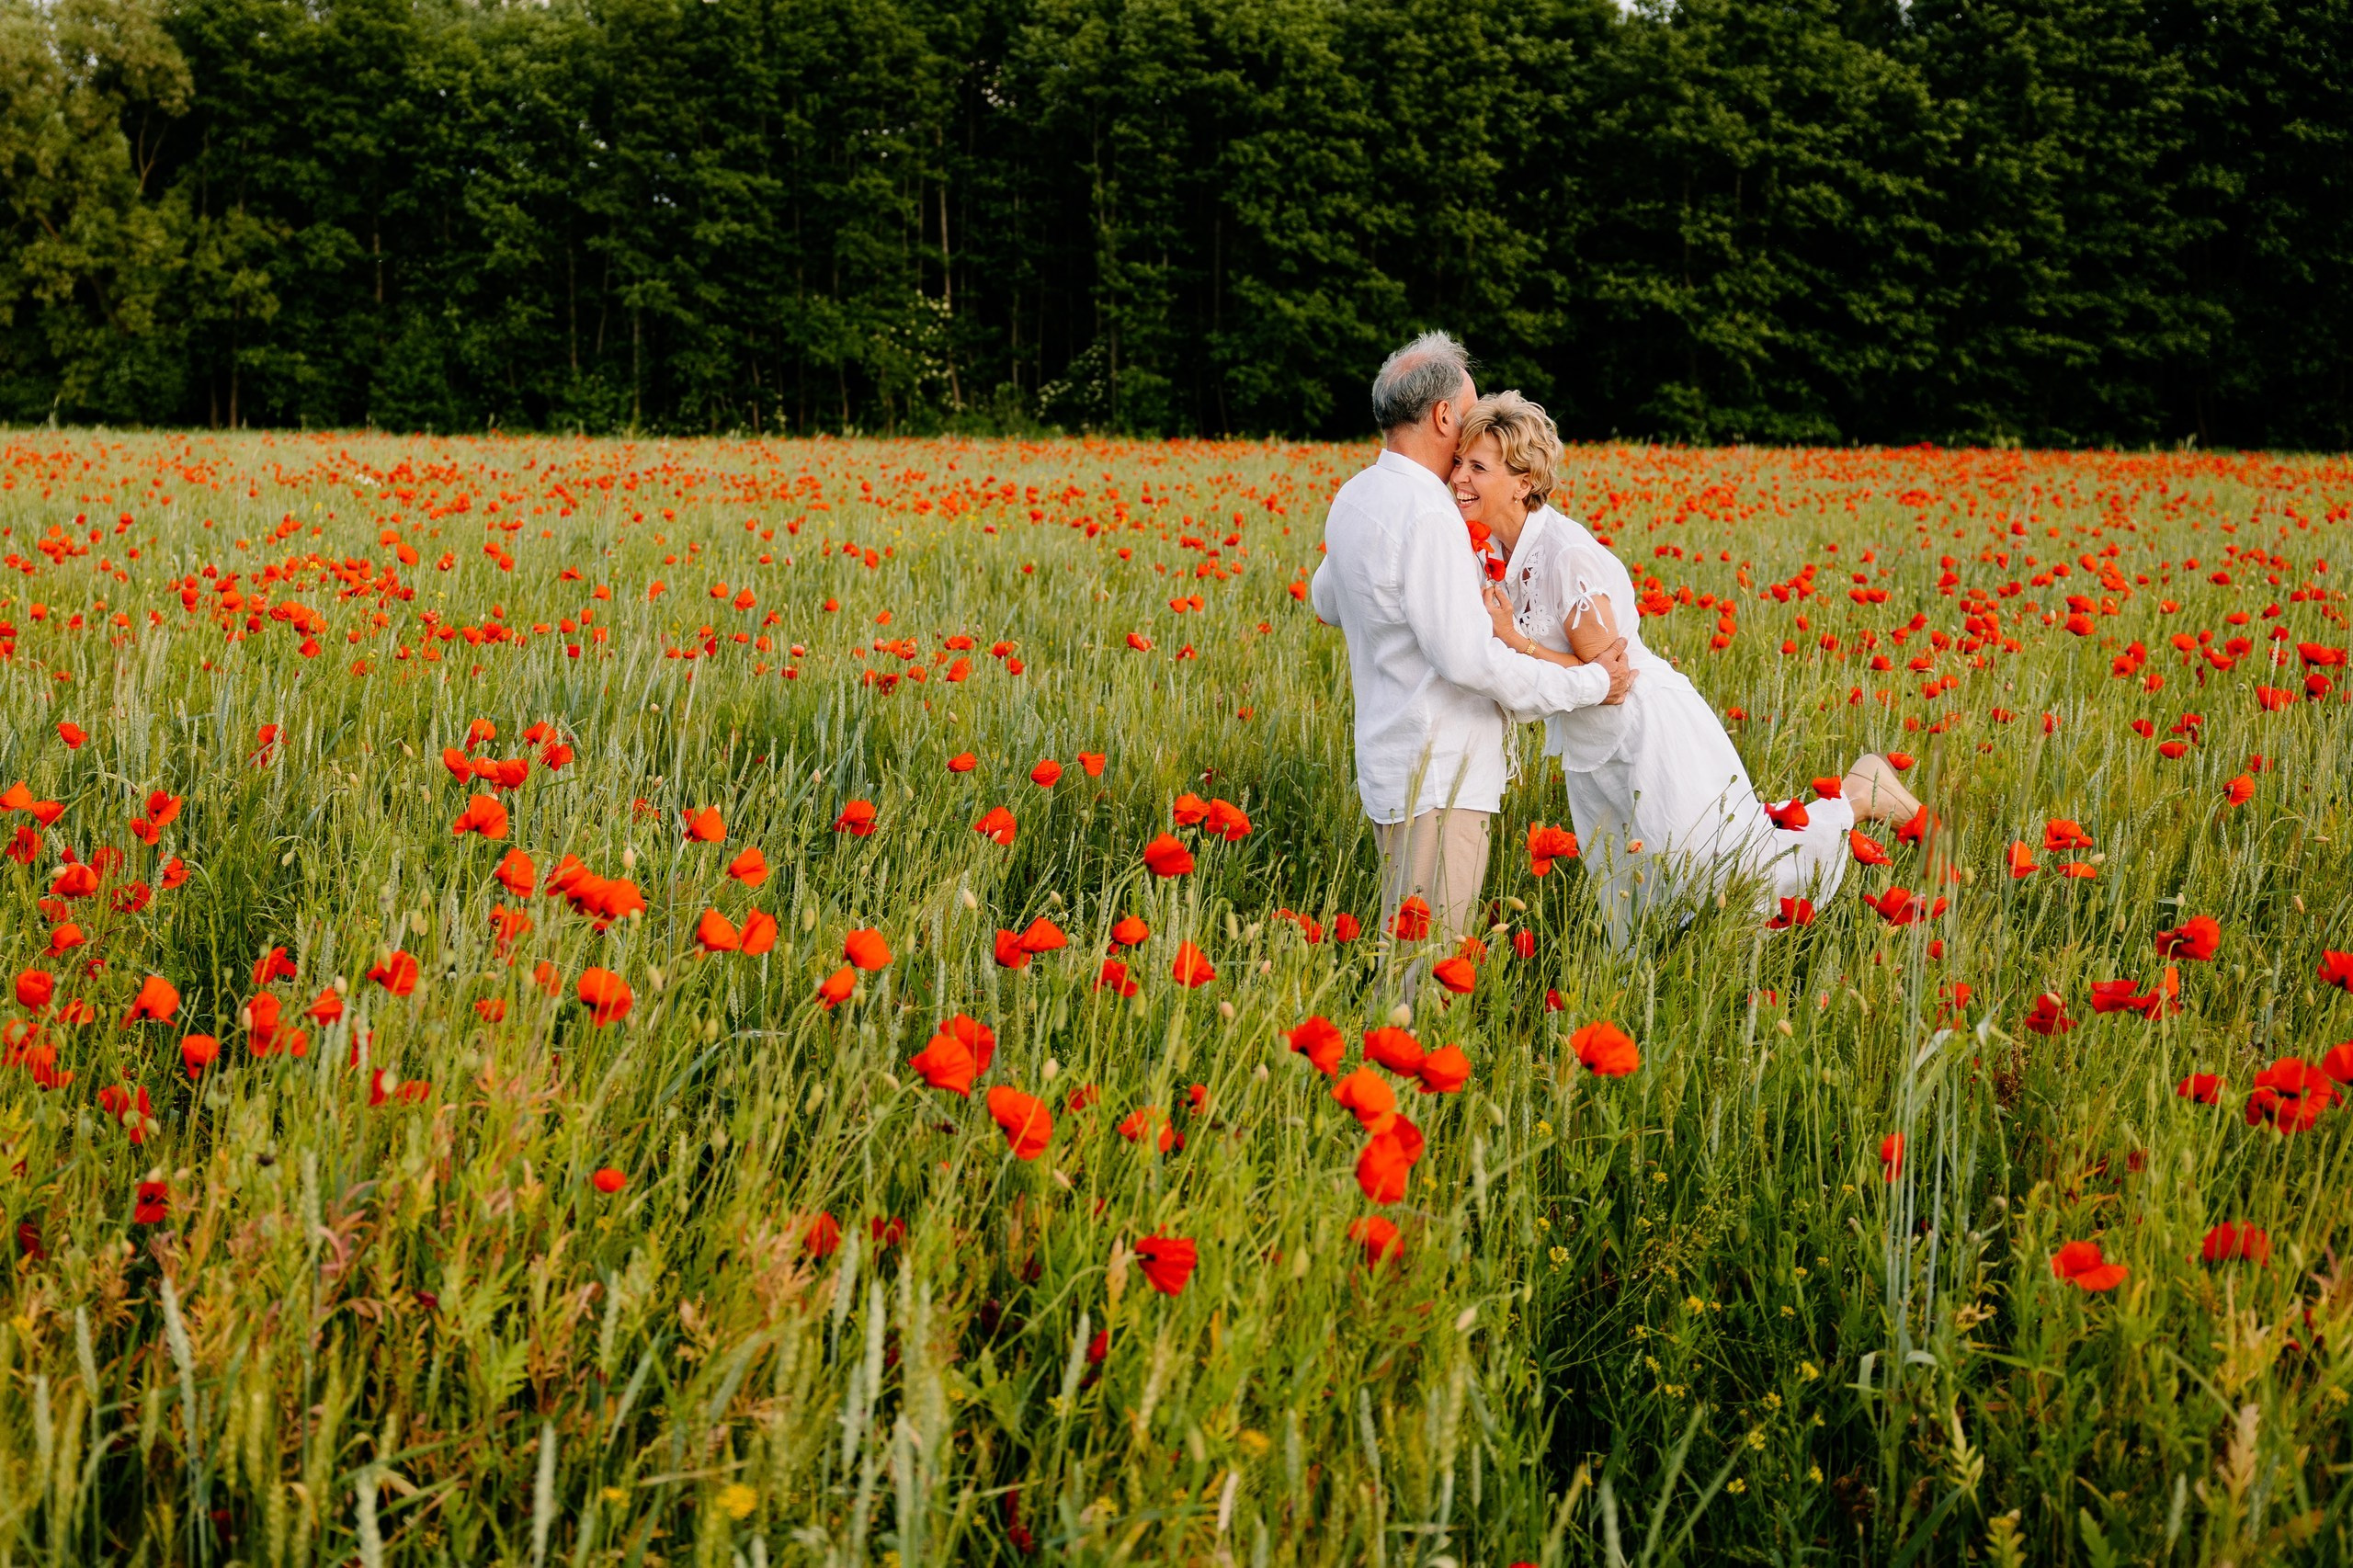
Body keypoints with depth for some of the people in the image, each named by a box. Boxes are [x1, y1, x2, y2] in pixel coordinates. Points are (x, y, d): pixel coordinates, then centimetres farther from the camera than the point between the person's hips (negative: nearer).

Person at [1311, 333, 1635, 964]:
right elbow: (1469, 658, -24)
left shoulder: (1354, 498, 10)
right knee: (1426, 961, -9)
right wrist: (1592, 683, -13)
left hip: (1393, 765, 10)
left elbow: (1326, 603, 29)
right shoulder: (1427, 516, -20)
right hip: (1437, 779, -10)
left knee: (1406, 948, 15)